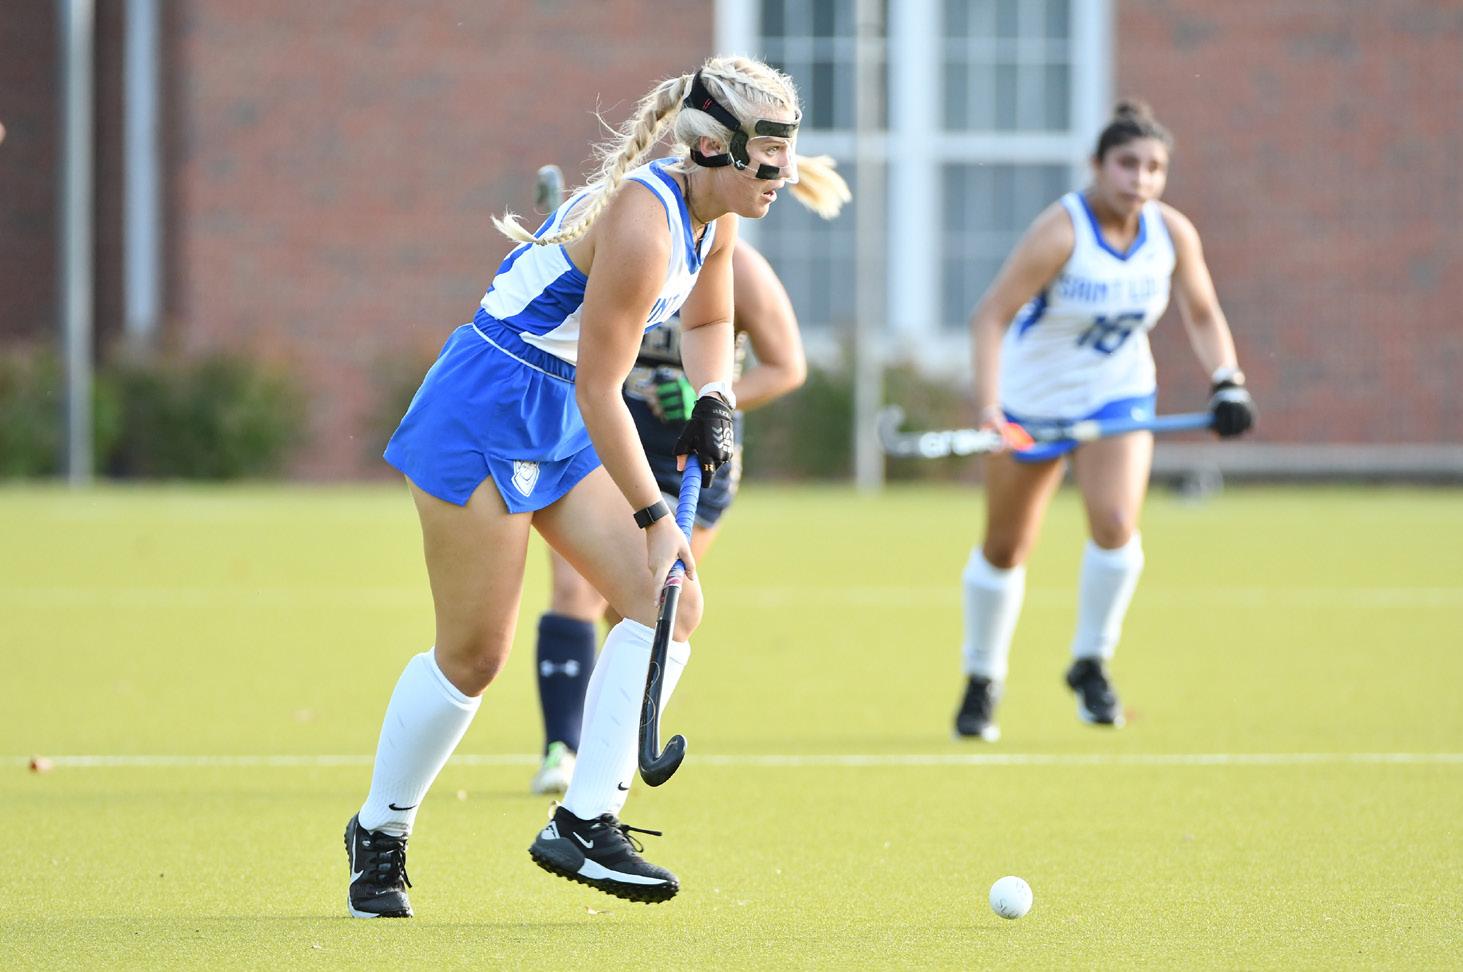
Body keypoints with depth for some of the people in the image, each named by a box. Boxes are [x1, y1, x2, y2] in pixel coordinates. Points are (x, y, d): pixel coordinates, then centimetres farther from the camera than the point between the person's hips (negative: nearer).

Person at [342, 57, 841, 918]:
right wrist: (654, 517, -18)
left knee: (671, 604, -5)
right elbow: (599, 389, -23)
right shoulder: (643, 223, -26)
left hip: (562, 427, 9)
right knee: (473, 655, -2)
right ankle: (379, 832, 18)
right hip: (486, 416, -9)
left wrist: (715, 403, 4)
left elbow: (708, 320, 24)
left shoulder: (716, 220, 2)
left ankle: (586, 822, -5)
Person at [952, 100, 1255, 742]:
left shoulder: (1172, 233, -10)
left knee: (1115, 523, -20)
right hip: (1033, 402, -3)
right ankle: (982, 682, 30)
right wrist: (988, 406, -40)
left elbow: (1202, 315, 5)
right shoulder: (1060, 231, -25)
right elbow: (990, 315, -29)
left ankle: (1090, 664, 1)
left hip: (1119, 395, 3)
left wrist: (1226, 384, -11)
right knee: (1004, 549, 9)